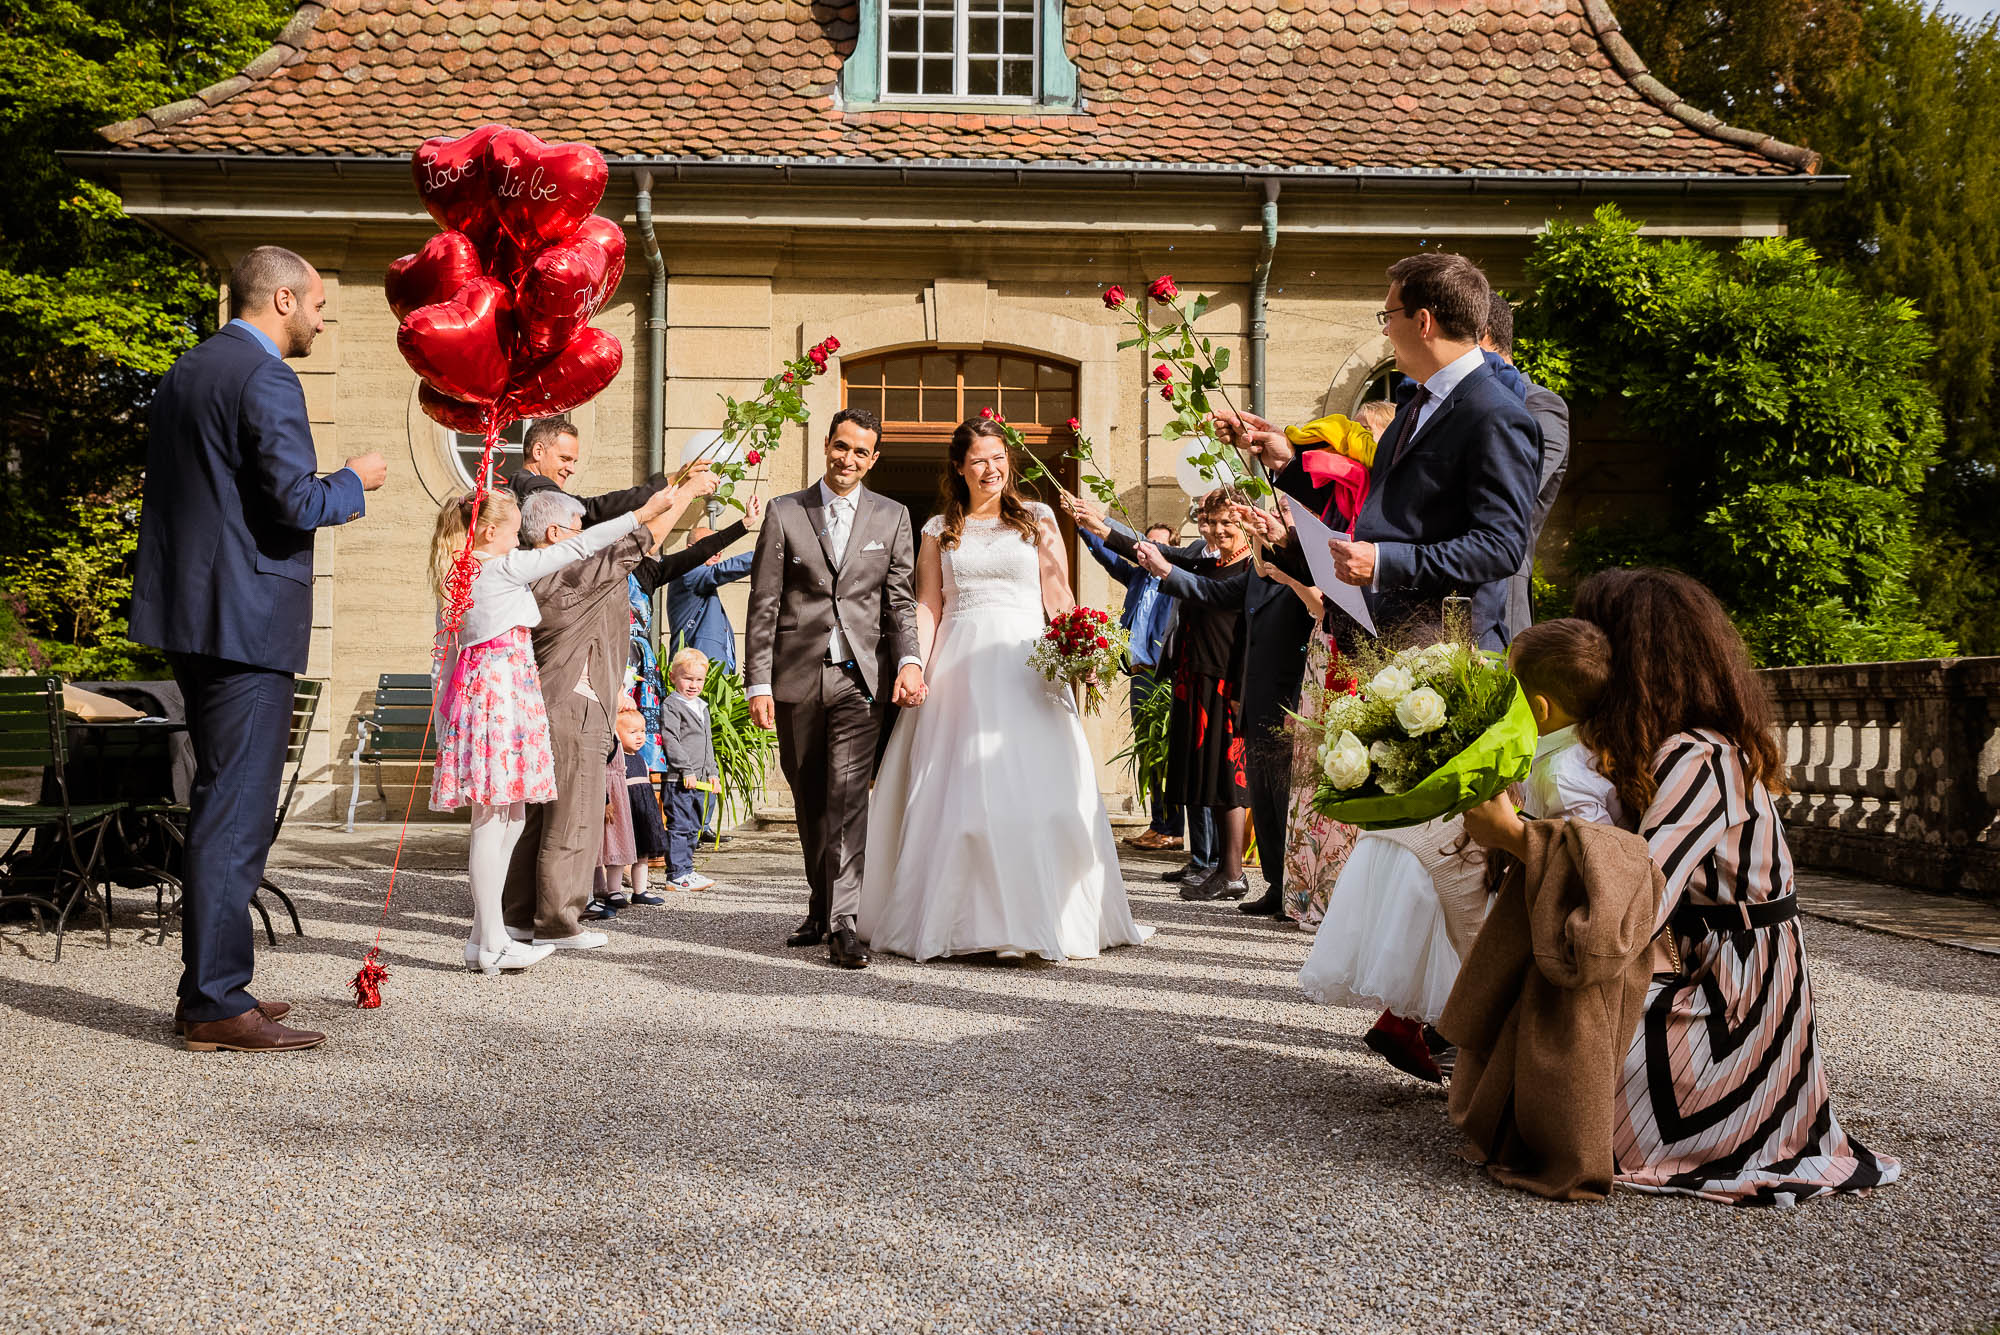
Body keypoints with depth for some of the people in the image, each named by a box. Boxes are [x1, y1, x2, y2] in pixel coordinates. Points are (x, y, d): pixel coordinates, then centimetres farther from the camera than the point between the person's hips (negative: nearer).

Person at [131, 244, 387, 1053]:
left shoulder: (185, 372, 17)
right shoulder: (265, 379, -13)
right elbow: (298, 502, -20)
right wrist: (355, 481, -1)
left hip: (189, 617, 10)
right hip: (246, 621, -10)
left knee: (220, 804, 16)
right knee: (236, 812, -7)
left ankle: (206, 987, 22)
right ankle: (217, 1006, -4)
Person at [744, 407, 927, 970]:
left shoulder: (892, 517, 9)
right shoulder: (784, 513, 5)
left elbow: (900, 600, 6)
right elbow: (763, 605, 2)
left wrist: (909, 660, -11)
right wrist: (758, 683, -4)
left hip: (860, 676, -1)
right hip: (796, 676, 1)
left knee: (847, 792, -13)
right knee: (809, 797, 10)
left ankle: (841, 920, -14)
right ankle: (821, 905, 25)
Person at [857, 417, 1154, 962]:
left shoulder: (1038, 519, 10)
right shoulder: (939, 530, 13)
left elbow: (1058, 597, 4)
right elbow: (927, 607, 9)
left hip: (1025, 664, -1)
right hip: (959, 666, 1)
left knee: (1033, 788, -9)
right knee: (957, 791, -1)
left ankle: (1031, 919, -4)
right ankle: (970, 919, 8)